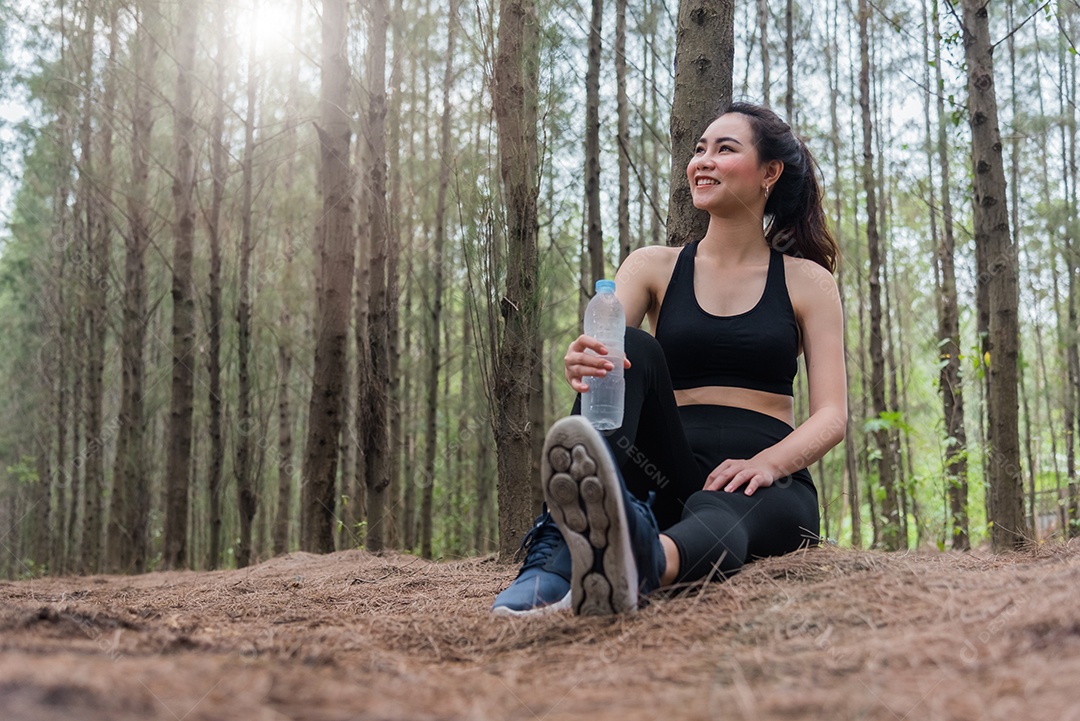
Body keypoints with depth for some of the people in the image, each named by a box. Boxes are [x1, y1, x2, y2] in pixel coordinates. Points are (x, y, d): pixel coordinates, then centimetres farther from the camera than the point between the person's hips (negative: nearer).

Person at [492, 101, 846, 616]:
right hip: (672, 473, 1)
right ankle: (561, 549, -47)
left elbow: (832, 415, 2)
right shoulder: (653, 267, 13)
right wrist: (584, 366, -31)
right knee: (631, 349, -27)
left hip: (766, 483, -1)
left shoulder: (807, 282, 11)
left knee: (719, 513, -39)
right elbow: (599, 354, -5)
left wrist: (768, 462, -20)